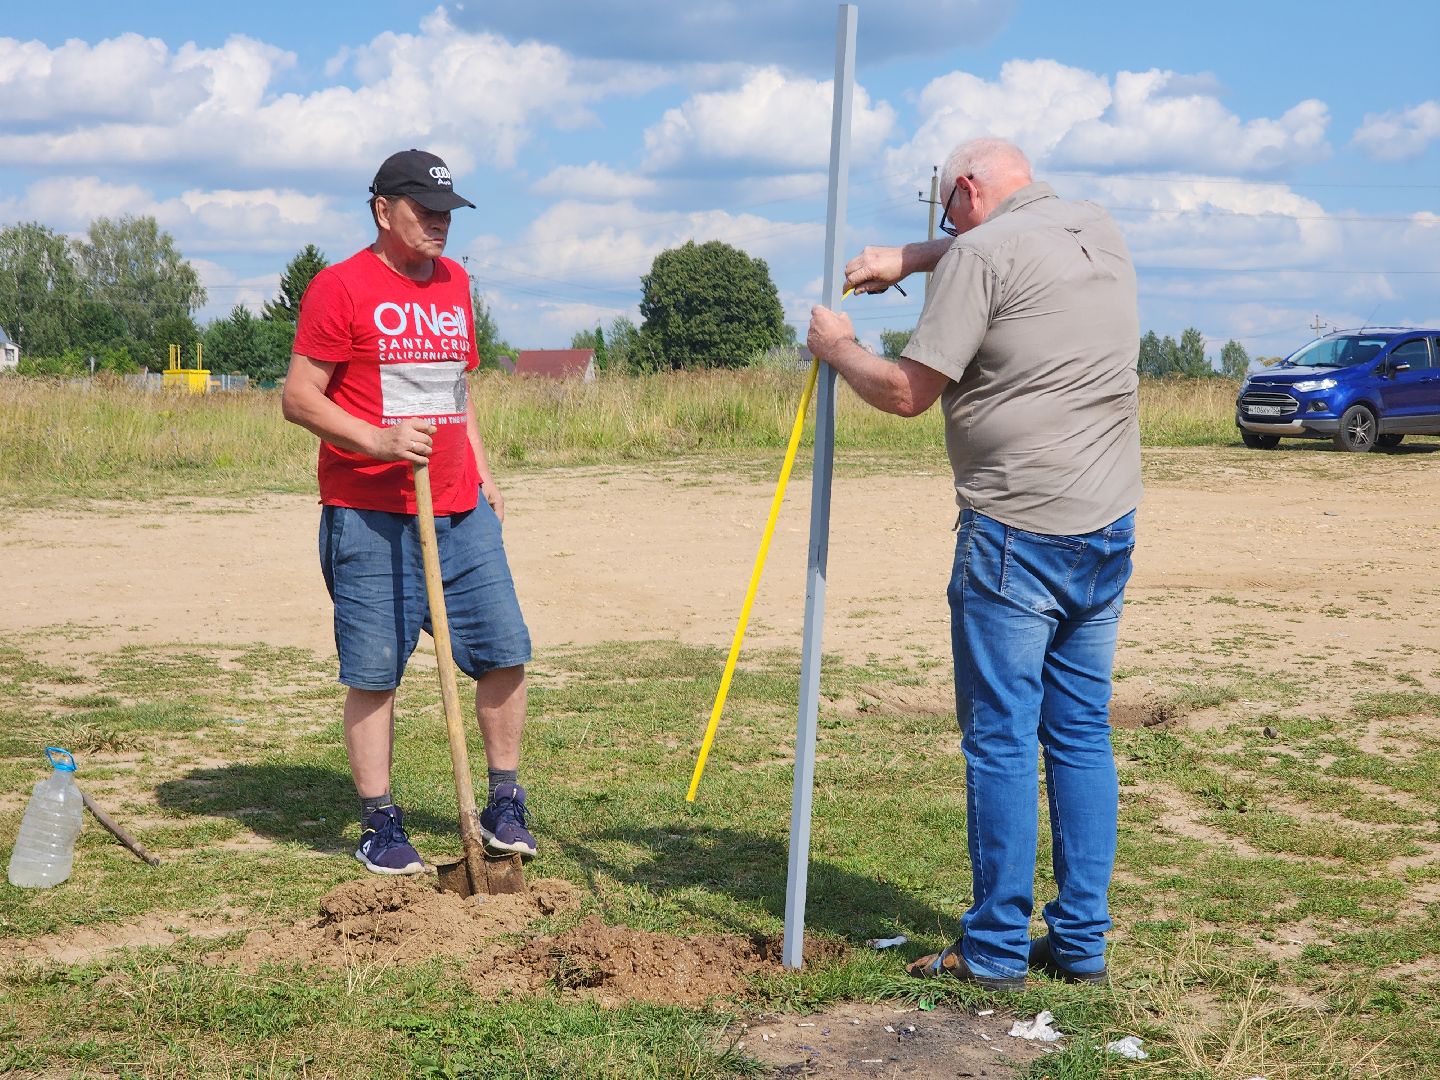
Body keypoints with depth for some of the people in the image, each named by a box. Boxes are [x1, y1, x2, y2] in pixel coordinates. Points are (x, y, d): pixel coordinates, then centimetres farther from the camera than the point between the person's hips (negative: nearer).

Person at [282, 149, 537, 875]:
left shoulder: (454, 282, 15)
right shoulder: (340, 286, -6)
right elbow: (299, 398, -9)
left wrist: (483, 475, 15)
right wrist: (378, 442, -22)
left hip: (461, 511, 6)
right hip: (370, 516, -6)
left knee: (505, 651, 3)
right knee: (374, 673, 0)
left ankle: (504, 807, 16)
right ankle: (379, 825, 11)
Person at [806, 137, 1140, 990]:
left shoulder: (983, 254, -8)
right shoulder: (1101, 230, 14)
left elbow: (907, 393, -8)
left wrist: (838, 348, 10)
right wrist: (908, 259, 32)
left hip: (1016, 534, -7)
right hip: (1110, 531, 7)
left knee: (1002, 739, 0)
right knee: (1083, 735, 11)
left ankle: (995, 951, 7)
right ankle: (1083, 942, 17)